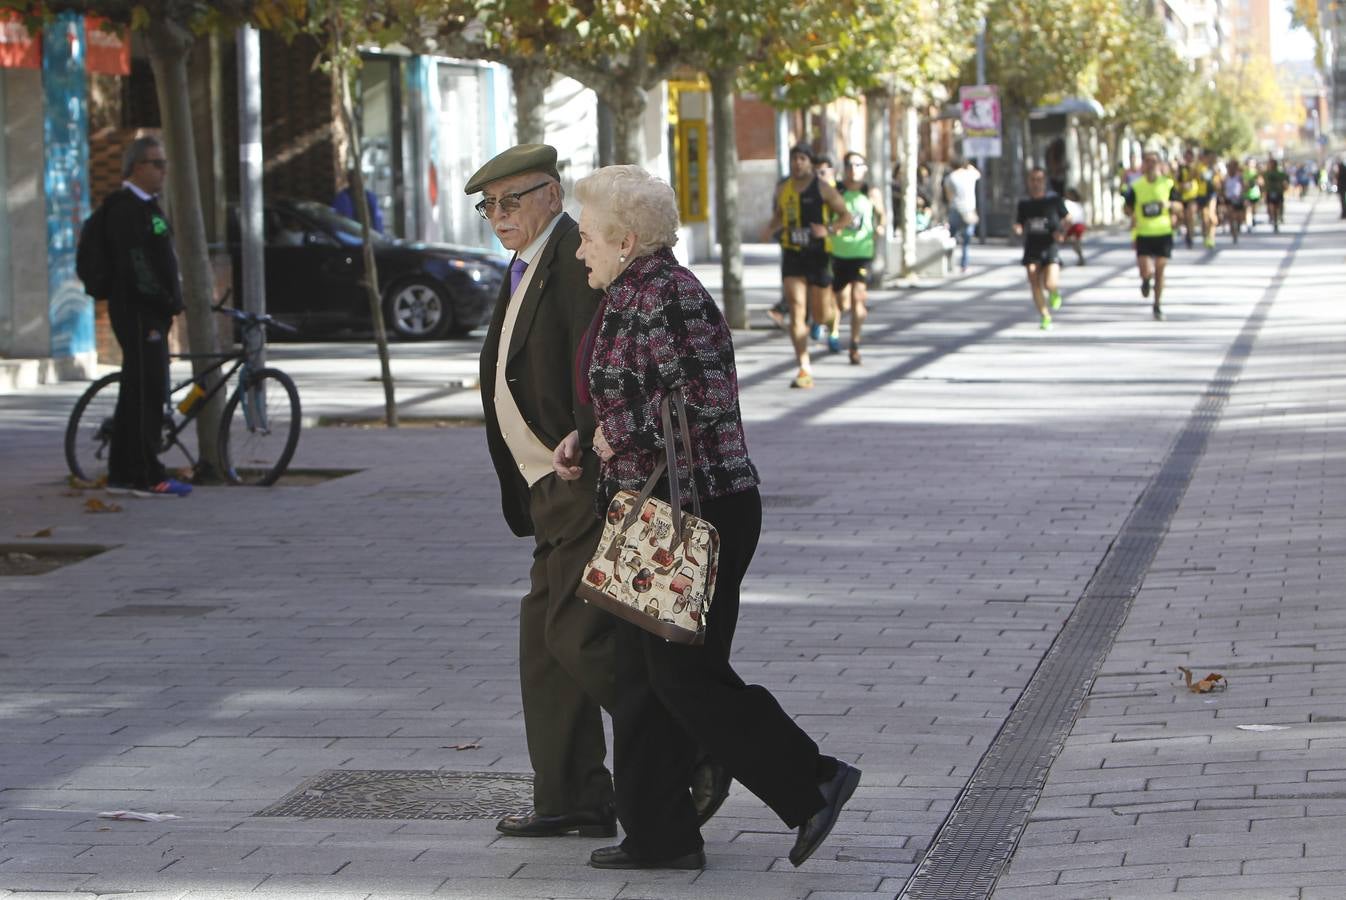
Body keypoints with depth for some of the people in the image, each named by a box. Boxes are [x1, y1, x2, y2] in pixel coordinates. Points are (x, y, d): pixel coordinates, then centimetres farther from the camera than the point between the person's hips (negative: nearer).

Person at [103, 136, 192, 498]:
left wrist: (170, 302, 20)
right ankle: (147, 476, -8)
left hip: (151, 314, 11)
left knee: (136, 394, 12)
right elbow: (135, 264, -21)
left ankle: (122, 474, 17)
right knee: (146, 393, -9)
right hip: (139, 314, -11)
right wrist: (162, 302, -21)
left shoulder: (145, 206, 20)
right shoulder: (126, 208, -13)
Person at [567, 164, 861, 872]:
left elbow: (702, 398, -22)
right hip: (657, 513, 11)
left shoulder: (658, 293, -17)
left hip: (692, 512, -11)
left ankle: (813, 783, 0)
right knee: (644, 674, 12)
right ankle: (659, 834, 16)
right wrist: (585, 443, 12)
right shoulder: (632, 292, 15)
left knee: (687, 674, -6)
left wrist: (618, 434, -9)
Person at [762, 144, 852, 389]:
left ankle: (833, 316, 47)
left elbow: (846, 216, -1)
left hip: (818, 255, -2)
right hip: (792, 256, 2)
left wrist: (829, 230, -20)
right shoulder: (783, 190, 7)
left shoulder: (823, 189, -5)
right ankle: (804, 369, -12)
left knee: (820, 315, 7)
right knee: (796, 311, -11)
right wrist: (770, 230, 1)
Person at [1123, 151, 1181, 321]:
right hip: (1143, 234, 0)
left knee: (1160, 270, 2)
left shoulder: (1168, 184, 1)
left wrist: (1170, 204, -16)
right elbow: (1127, 208, 8)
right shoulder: (1136, 187, 0)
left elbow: (1179, 205, 6)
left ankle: (1158, 305, 18)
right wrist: (1133, 215, -14)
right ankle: (1146, 281, 30)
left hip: (1163, 232, 0)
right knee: (1146, 272, -9)